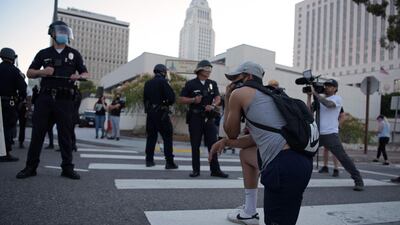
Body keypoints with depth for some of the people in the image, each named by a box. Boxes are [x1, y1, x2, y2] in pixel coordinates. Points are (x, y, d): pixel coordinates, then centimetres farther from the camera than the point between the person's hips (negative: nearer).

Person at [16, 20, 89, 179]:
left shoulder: (74, 54, 13)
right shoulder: (43, 53, 13)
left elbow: (86, 74, 12)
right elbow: (30, 73, 16)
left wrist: (78, 76, -12)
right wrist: (42, 72, -5)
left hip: (64, 99, -1)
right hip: (44, 98, 1)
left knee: (65, 134, 0)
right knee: (37, 132, 2)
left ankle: (67, 168, 5)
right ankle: (31, 167, 10)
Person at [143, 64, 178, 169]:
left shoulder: (147, 83, 12)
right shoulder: (163, 82, -8)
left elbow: (144, 98, 14)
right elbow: (171, 96, -16)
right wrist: (168, 103, 4)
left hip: (150, 112, 7)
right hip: (161, 113, -6)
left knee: (151, 136, 13)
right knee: (167, 137, -1)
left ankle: (149, 160, 16)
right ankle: (169, 162, -3)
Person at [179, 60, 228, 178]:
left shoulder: (212, 84, 11)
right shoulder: (191, 84, 2)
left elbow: (218, 98, 3)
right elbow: (181, 99, 1)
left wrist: (213, 105, -17)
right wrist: (193, 100, -15)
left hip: (209, 117, 3)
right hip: (195, 118, -2)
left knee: (213, 144, 1)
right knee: (195, 145, 3)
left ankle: (215, 170, 7)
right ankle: (196, 170, 13)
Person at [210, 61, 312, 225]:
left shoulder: (238, 93, 3)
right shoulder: (268, 96, 28)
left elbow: (232, 133, 16)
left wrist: (227, 101, 25)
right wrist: (226, 142, 26)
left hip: (286, 166, -10)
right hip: (300, 160, 10)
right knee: (246, 153, 30)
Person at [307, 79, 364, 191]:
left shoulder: (337, 98, -3)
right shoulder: (320, 99, 14)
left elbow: (328, 104, -25)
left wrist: (315, 92, -21)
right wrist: (309, 96, -1)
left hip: (331, 134, -6)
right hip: (317, 134, 6)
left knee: (343, 158, -6)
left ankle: (358, 181, 5)